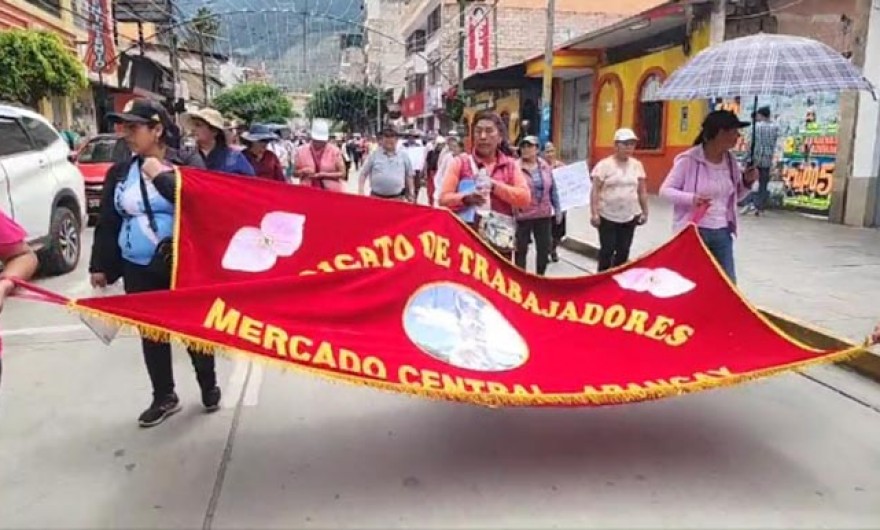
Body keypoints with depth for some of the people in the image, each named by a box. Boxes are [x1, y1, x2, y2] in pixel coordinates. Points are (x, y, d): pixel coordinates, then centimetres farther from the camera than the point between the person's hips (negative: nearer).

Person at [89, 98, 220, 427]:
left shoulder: (187, 162, -4)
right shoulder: (119, 172, 8)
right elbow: (107, 223, 12)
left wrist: (161, 175, -17)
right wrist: (100, 265, 11)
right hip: (138, 269, 4)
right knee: (151, 334, 10)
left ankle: (209, 387, 27)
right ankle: (164, 397, 25)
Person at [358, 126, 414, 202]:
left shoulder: (403, 155, 6)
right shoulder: (374, 155, 3)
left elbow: (409, 176, 13)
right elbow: (363, 174, 6)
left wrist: (411, 194, 10)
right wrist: (360, 191, -3)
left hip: (397, 198, 1)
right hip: (376, 197, 0)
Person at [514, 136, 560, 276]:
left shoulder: (545, 166, 4)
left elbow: (553, 189, 12)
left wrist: (557, 208, 12)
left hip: (544, 215, 5)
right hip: (523, 215, -4)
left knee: (544, 248, 14)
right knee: (521, 249, 7)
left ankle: (540, 276, 32)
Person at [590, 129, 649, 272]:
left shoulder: (637, 165, 6)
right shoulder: (604, 165, -7)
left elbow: (642, 191, 12)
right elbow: (595, 191, -8)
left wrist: (645, 212, 11)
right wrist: (594, 213, -14)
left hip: (630, 217, 4)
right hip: (608, 216, -4)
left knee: (623, 251, 10)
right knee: (607, 250, 1)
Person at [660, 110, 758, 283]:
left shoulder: (731, 161, 6)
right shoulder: (689, 160, -13)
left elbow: (735, 196, 18)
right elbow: (665, 190, -9)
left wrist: (747, 182, -2)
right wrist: (690, 198, -25)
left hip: (722, 233, 6)